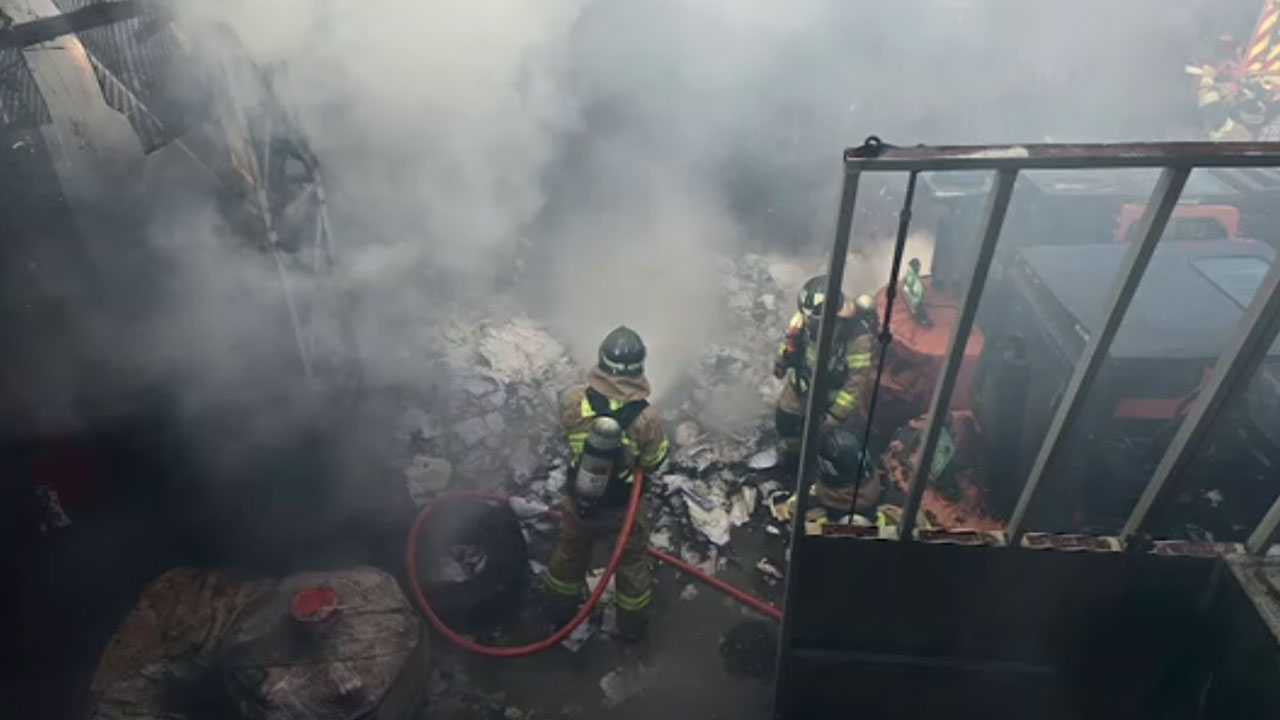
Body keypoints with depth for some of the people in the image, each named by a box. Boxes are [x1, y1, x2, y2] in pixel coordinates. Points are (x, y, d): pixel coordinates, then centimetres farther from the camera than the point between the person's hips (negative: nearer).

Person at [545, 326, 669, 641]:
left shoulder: (572, 401, -25)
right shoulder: (645, 417, -31)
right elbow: (654, 462, -14)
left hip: (578, 499, 2)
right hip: (623, 506, -2)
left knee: (570, 552, 29)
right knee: (631, 561, 25)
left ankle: (561, 610, 54)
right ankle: (632, 624, 46)